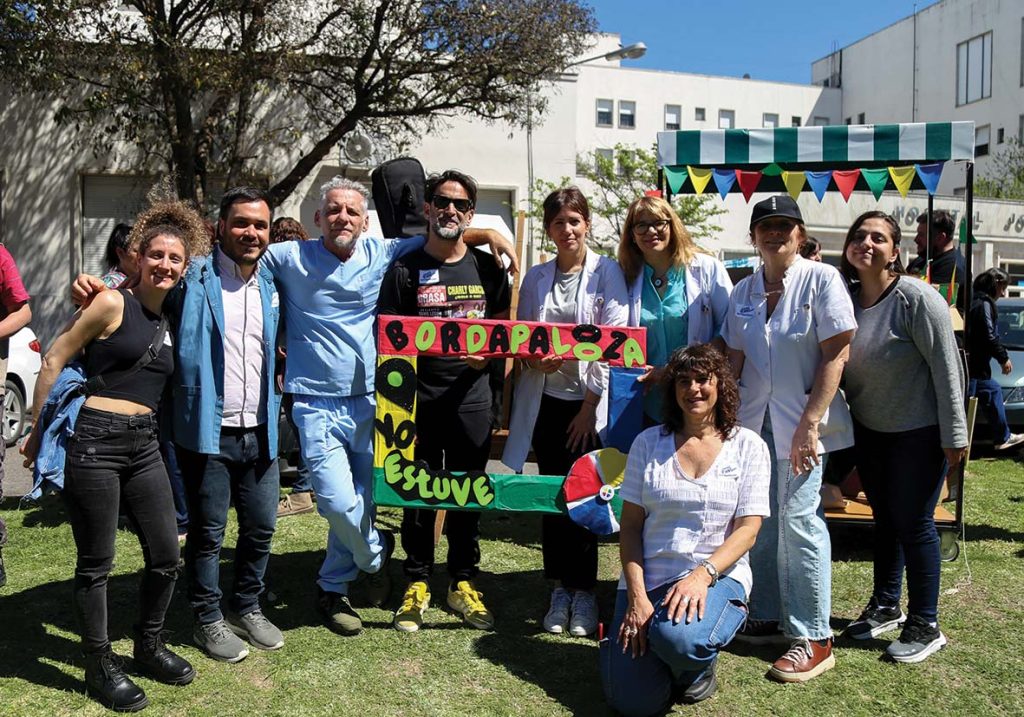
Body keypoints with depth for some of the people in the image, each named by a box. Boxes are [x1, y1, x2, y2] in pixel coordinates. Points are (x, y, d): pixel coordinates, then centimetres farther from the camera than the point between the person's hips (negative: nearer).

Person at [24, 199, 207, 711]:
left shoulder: (170, 322, 14)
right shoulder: (112, 304, -5)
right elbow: (54, 361, -3)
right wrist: (39, 430, 0)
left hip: (144, 446, 7)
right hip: (94, 440, -6)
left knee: (166, 556, 10)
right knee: (95, 564, 5)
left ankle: (148, 647, 32)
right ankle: (101, 667, 21)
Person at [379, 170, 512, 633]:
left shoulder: (486, 268, 7)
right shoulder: (405, 270, 0)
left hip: (471, 398, 2)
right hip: (419, 399, -2)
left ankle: (463, 584, 25)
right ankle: (417, 584, 22)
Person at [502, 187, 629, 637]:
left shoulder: (607, 273, -1)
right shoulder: (535, 278, 9)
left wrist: (590, 405, -10)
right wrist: (534, 359, -12)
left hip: (589, 402, -3)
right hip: (546, 401, 3)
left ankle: (584, 591, 13)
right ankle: (560, 588, 19)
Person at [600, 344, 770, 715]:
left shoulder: (748, 446, 1)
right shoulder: (648, 443, 4)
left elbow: (748, 528, -5)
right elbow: (630, 525, 2)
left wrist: (702, 575, -22)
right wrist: (636, 596, -10)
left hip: (717, 577, -1)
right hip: (648, 579, 1)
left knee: (679, 637, -36)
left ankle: (699, 667, 2)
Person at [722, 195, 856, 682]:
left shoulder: (821, 279, -5)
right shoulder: (743, 292, 10)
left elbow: (836, 354, -9)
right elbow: (735, 360, 12)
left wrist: (810, 424, -15)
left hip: (800, 423, -5)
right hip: (753, 422, 5)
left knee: (798, 521, -6)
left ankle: (813, 638, 6)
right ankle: (767, 618, 25)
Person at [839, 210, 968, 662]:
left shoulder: (916, 298, -17)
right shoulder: (846, 300, 0)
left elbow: (946, 367, -17)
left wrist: (954, 436, -16)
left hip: (917, 432, -6)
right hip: (869, 430, 6)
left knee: (913, 524, 1)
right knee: (884, 520, 17)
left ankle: (925, 626, 17)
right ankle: (885, 606, 34)